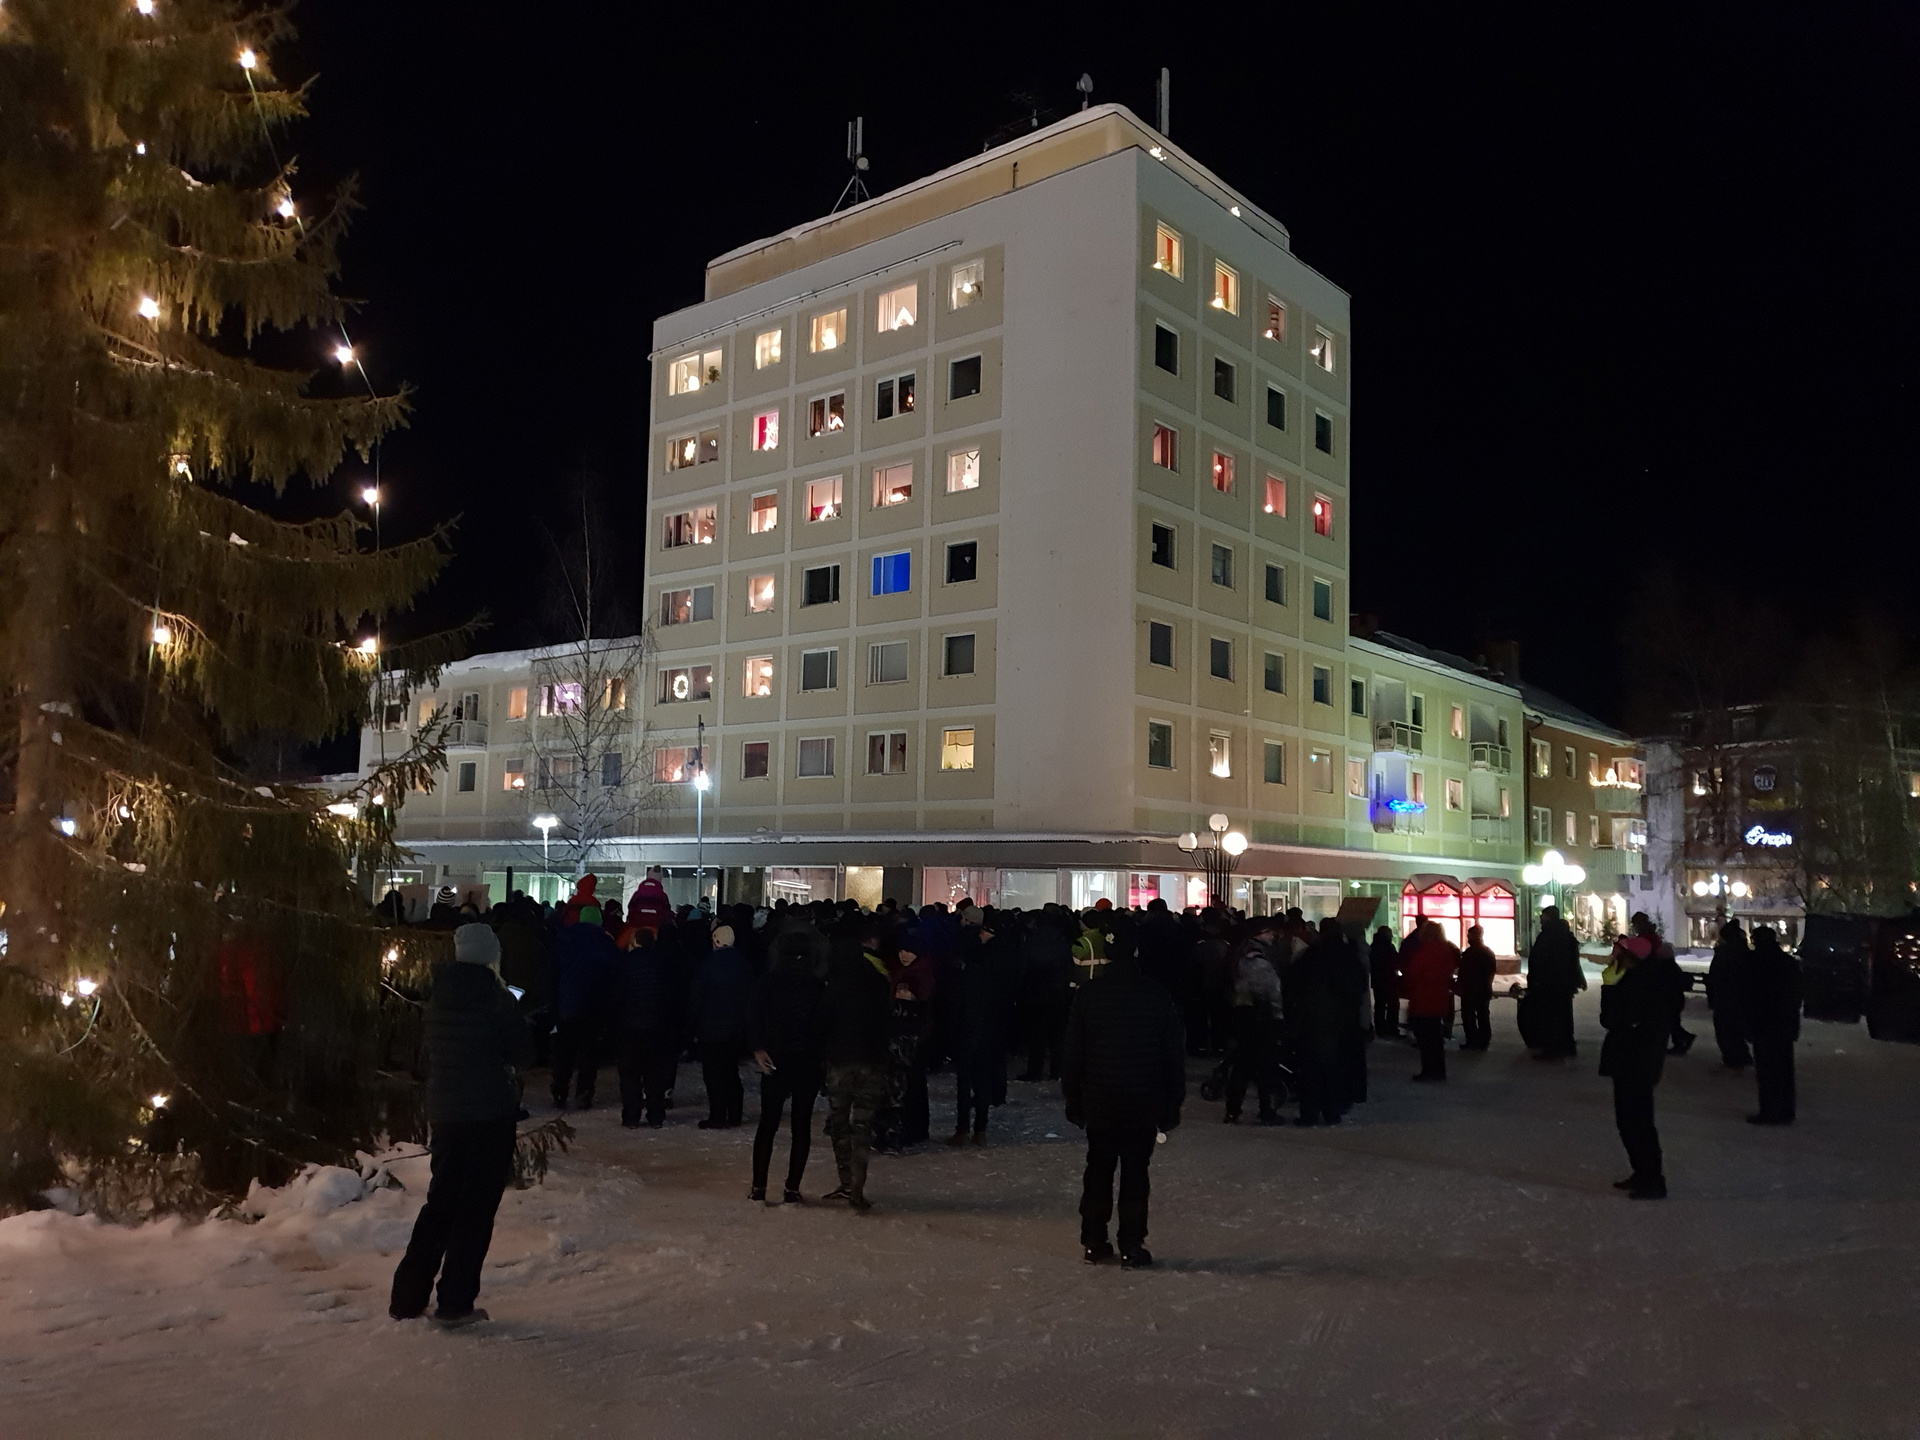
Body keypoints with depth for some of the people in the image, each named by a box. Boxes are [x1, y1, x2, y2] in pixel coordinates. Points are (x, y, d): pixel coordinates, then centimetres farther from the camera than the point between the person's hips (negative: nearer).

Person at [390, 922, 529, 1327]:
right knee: (476, 1208, 3)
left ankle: (408, 1296, 18)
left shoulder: (439, 996, 5)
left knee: (441, 1202, 17)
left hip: (443, 1111, 6)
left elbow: (429, 1054, 12)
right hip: (490, 1112, -6)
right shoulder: (496, 998, -12)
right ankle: (455, 1301, 4)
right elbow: (517, 1050, -4)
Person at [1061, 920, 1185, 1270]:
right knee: (1135, 1174, 4)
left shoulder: (1087, 996, -4)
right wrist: (1172, 1103, 5)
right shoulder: (1158, 998, -5)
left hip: (1098, 1101, 1)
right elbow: (1174, 1056, -1)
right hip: (1144, 1103, -1)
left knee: (1098, 1170, 11)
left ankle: (1094, 1243, 16)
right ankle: (1132, 1248, 5)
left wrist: (1073, 1100, 6)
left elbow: (1072, 1056, -1)